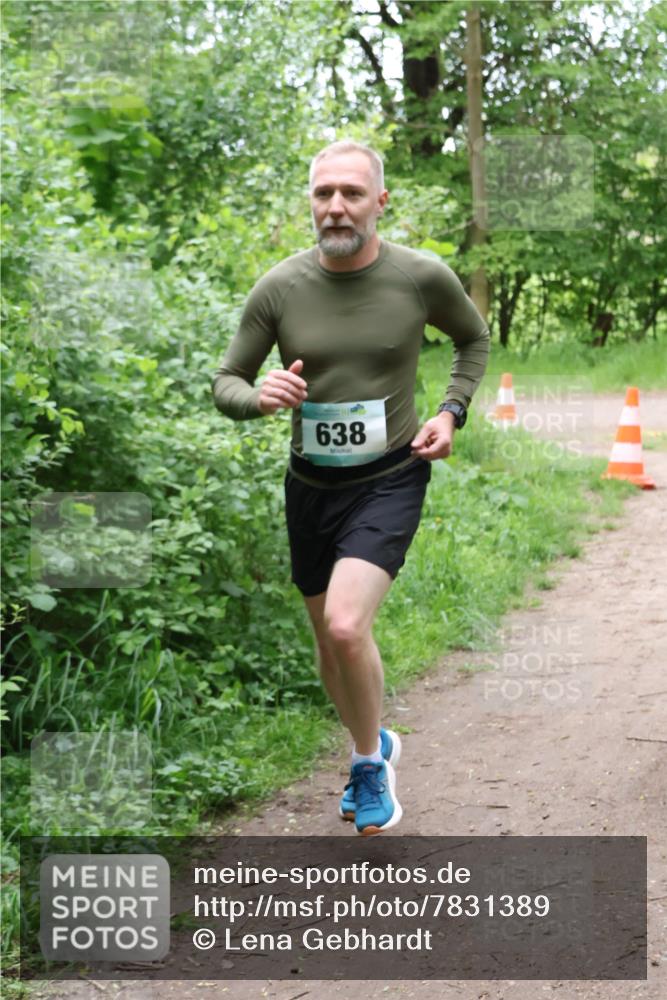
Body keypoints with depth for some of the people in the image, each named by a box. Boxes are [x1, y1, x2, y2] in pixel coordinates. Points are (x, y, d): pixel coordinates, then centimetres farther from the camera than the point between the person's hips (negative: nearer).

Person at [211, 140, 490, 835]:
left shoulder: (422, 277, -11)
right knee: (329, 638, 15)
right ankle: (372, 747, 43)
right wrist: (261, 398, -23)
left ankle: (370, 763, 4)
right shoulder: (279, 288, -9)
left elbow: (474, 338, 11)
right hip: (310, 484, 3)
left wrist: (451, 413, -3)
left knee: (346, 624, -22)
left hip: (390, 479, -3)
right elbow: (225, 384, 0)